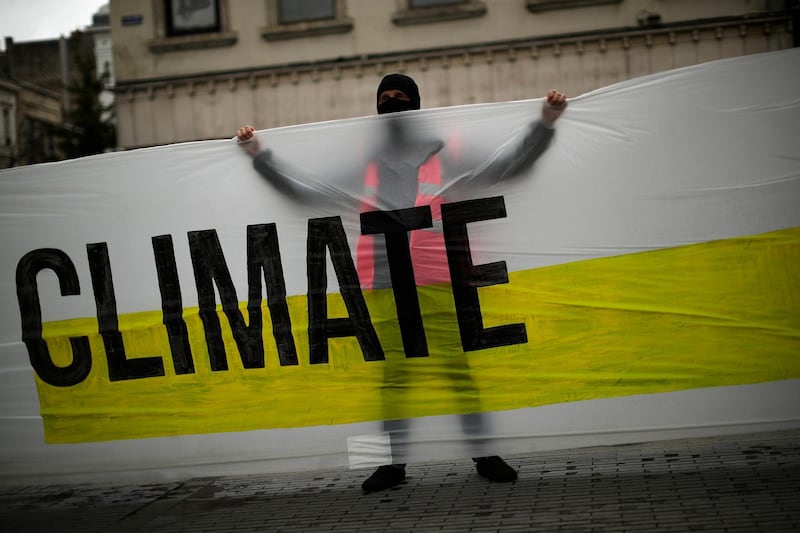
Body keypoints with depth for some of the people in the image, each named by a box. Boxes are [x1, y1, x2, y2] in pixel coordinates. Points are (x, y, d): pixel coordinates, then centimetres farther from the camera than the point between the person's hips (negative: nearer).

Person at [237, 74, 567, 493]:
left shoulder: (445, 158, 9)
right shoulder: (362, 164, 13)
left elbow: (508, 166, 6)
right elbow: (305, 190, 15)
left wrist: (544, 124, -3)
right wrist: (259, 156, 10)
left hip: (439, 284, -2)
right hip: (384, 285, 2)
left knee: (459, 368, 1)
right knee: (391, 375, 7)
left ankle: (483, 455, 10)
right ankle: (394, 461, 16)